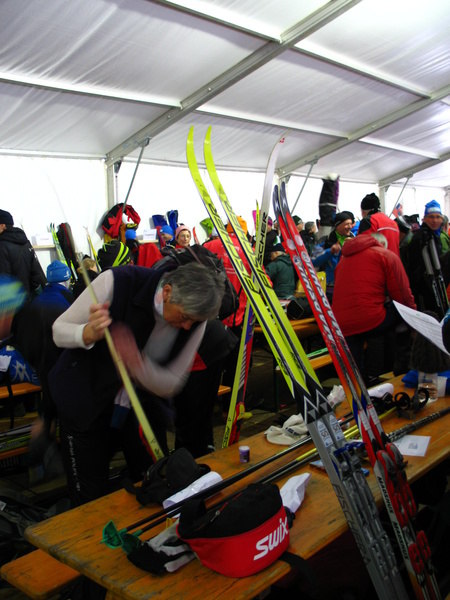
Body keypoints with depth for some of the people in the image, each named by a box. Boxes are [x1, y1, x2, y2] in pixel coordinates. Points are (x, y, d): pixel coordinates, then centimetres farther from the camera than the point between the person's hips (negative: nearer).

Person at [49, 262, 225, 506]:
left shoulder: (194, 318, -16)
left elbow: (172, 385, -10)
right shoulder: (117, 282, -25)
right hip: (86, 403, -2)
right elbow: (59, 331, -14)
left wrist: (137, 363, -31)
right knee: (90, 500, 4)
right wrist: (89, 333, -37)